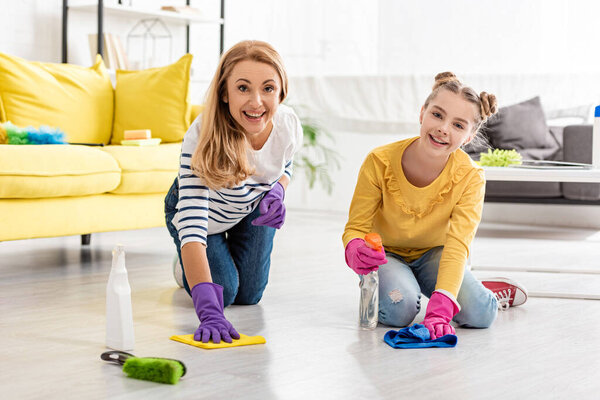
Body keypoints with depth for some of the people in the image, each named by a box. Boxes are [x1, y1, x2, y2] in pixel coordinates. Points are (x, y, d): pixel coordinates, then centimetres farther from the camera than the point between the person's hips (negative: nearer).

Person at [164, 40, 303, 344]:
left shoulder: (289, 125, -30)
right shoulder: (202, 139, -44)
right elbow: (192, 226, -50)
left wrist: (276, 193, -26)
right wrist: (209, 311, -59)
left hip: (252, 212, 4)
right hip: (203, 213, -3)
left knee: (248, 295, 8)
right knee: (223, 292, -6)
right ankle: (185, 267, 27)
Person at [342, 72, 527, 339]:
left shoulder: (470, 177, -24)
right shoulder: (380, 162, -26)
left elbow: (457, 245, -33)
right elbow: (356, 226, -18)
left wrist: (440, 308, -48)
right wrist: (355, 249, -45)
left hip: (433, 254, 1)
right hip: (386, 253, -1)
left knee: (478, 315, -23)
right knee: (399, 310, -32)